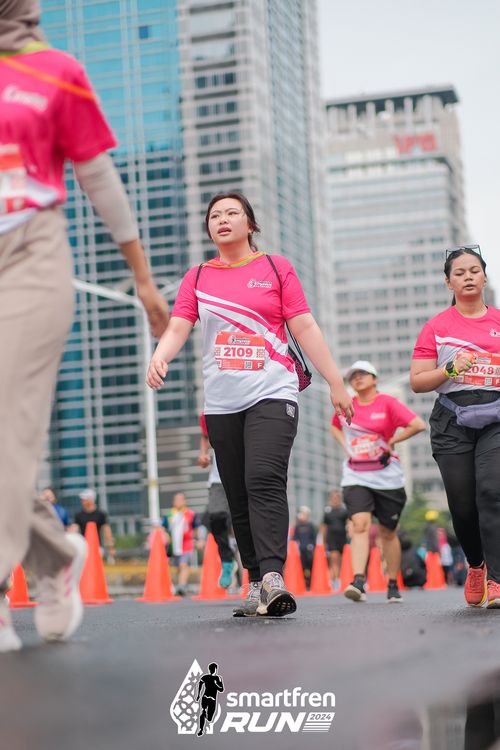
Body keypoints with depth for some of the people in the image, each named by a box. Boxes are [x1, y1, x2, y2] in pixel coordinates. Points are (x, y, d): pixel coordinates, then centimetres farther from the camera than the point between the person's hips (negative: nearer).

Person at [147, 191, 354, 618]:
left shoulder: (277, 267, 8)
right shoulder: (197, 278, 14)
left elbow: (305, 328, 6)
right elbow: (178, 328, 2)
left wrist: (336, 382, 1)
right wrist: (160, 357, -20)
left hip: (272, 394, -3)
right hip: (221, 402, 4)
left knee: (265, 481, -21)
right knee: (239, 497, 3)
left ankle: (272, 577, -30)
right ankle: (259, 586, 10)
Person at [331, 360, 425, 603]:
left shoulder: (387, 402, -5)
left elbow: (418, 425, -13)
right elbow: (335, 427, 28)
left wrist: (391, 441, -8)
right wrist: (346, 446, 11)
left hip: (386, 477, -2)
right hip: (355, 477, 2)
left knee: (387, 532, 7)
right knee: (360, 524, -17)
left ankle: (393, 585, 21)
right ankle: (358, 581, -27)